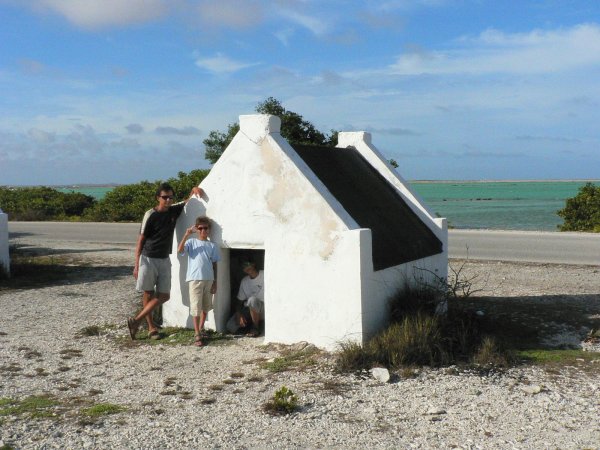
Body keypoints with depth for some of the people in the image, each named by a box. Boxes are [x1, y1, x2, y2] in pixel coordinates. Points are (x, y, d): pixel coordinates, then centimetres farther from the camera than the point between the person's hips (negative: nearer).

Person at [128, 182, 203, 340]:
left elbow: (187, 201, 25)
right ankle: (151, 327, 14)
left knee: (164, 295, 1)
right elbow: (141, 240, -8)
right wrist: (137, 265, -12)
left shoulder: (174, 210, 5)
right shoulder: (150, 215, -10)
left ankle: (137, 320, 7)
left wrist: (194, 190, 1)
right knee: (148, 294, 3)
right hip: (148, 259, -5)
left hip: (164, 260, 6)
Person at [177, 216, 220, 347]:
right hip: (195, 278, -3)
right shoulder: (191, 242, 3)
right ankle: (197, 334, -2)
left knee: (206, 306, 13)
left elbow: (214, 264, 10)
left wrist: (215, 282, 6)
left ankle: (201, 329, 29)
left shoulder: (212, 246, 10)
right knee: (196, 307, -5)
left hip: (208, 279, 3)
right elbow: (180, 250, -14)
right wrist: (186, 235, -21)